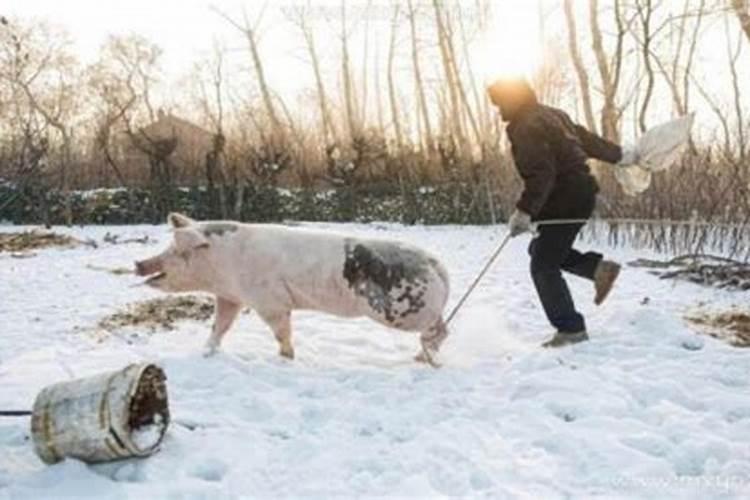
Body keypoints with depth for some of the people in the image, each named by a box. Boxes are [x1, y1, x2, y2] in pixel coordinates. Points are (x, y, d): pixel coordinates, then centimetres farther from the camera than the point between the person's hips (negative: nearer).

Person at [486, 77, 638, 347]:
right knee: (540, 250, 21)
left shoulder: (527, 128, -16)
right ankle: (599, 266, 11)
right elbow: (587, 139, 23)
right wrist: (620, 155, 34)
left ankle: (571, 329, -1)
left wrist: (524, 212, -28)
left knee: (544, 267, -4)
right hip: (581, 194, 10)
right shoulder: (551, 115, 14)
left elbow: (541, 175, -26)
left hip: (566, 201, -10)